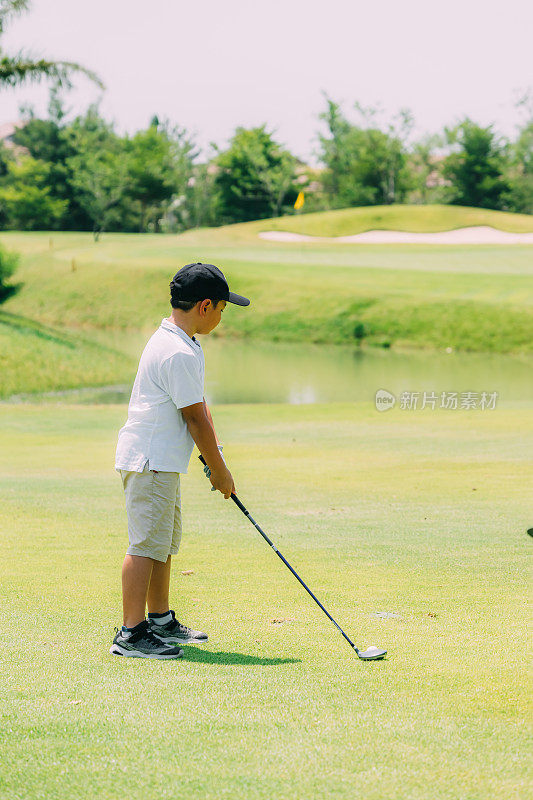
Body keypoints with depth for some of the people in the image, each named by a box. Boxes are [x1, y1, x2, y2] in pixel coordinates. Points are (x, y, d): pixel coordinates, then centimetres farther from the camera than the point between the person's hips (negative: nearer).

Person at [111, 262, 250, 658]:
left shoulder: (173, 340, 13)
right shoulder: (179, 354, -21)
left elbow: (198, 404, 16)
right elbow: (196, 418, -16)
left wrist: (213, 449, 5)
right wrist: (220, 470, -7)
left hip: (161, 461, 11)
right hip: (151, 461, -11)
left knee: (165, 541, 18)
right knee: (147, 544, -10)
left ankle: (161, 621, 28)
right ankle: (131, 633, -9)